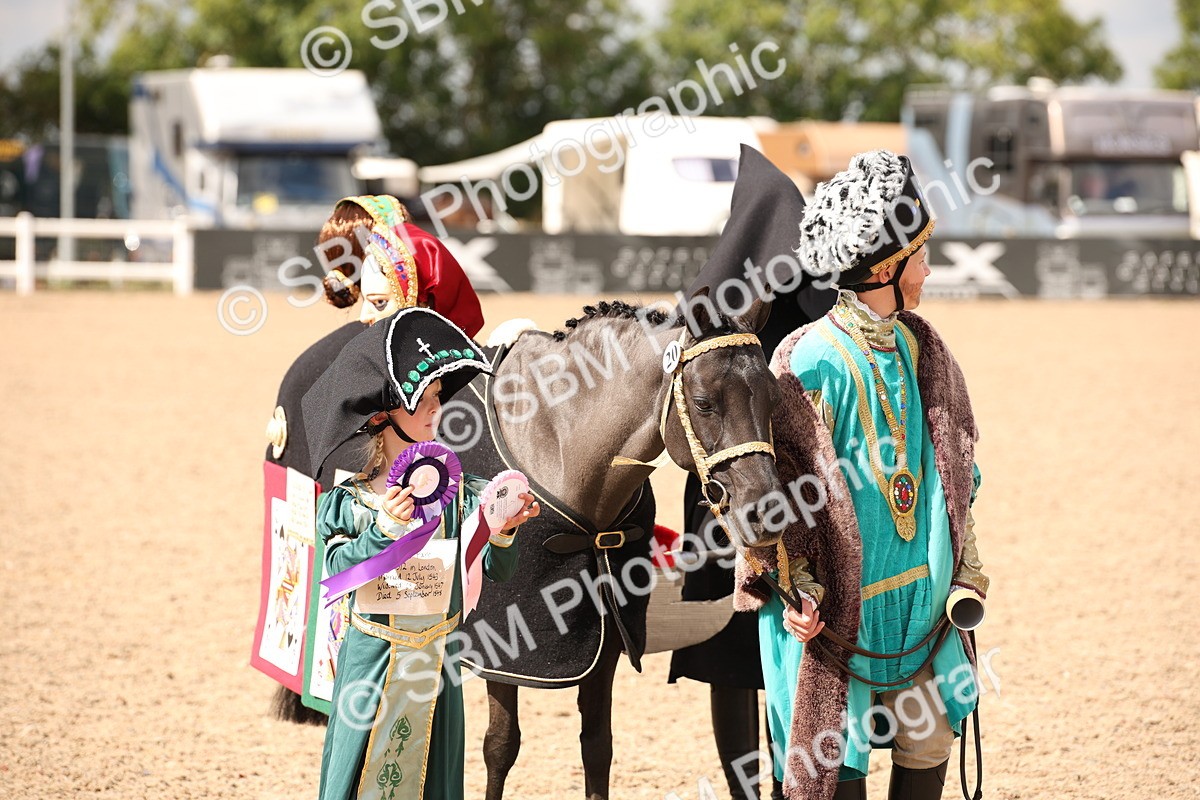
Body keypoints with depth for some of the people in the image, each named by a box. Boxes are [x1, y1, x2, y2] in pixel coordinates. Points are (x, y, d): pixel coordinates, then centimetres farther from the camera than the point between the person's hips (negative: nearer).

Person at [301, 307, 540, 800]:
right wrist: (385, 527, -30)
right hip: (372, 661, -2)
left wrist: (502, 531, -25)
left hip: (437, 661, 2)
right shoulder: (350, 500, -6)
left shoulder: (457, 490, -1)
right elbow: (339, 572, -18)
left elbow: (498, 570, -5)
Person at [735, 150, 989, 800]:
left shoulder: (918, 347, 7)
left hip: (920, 596, 6)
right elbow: (785, 484, -13)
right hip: (840, 605, -6)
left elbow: (953, 464, 15)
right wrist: (798, 584, -17)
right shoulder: (811, 363, -14)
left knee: (929, 745, 9)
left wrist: (967, 570, 14)